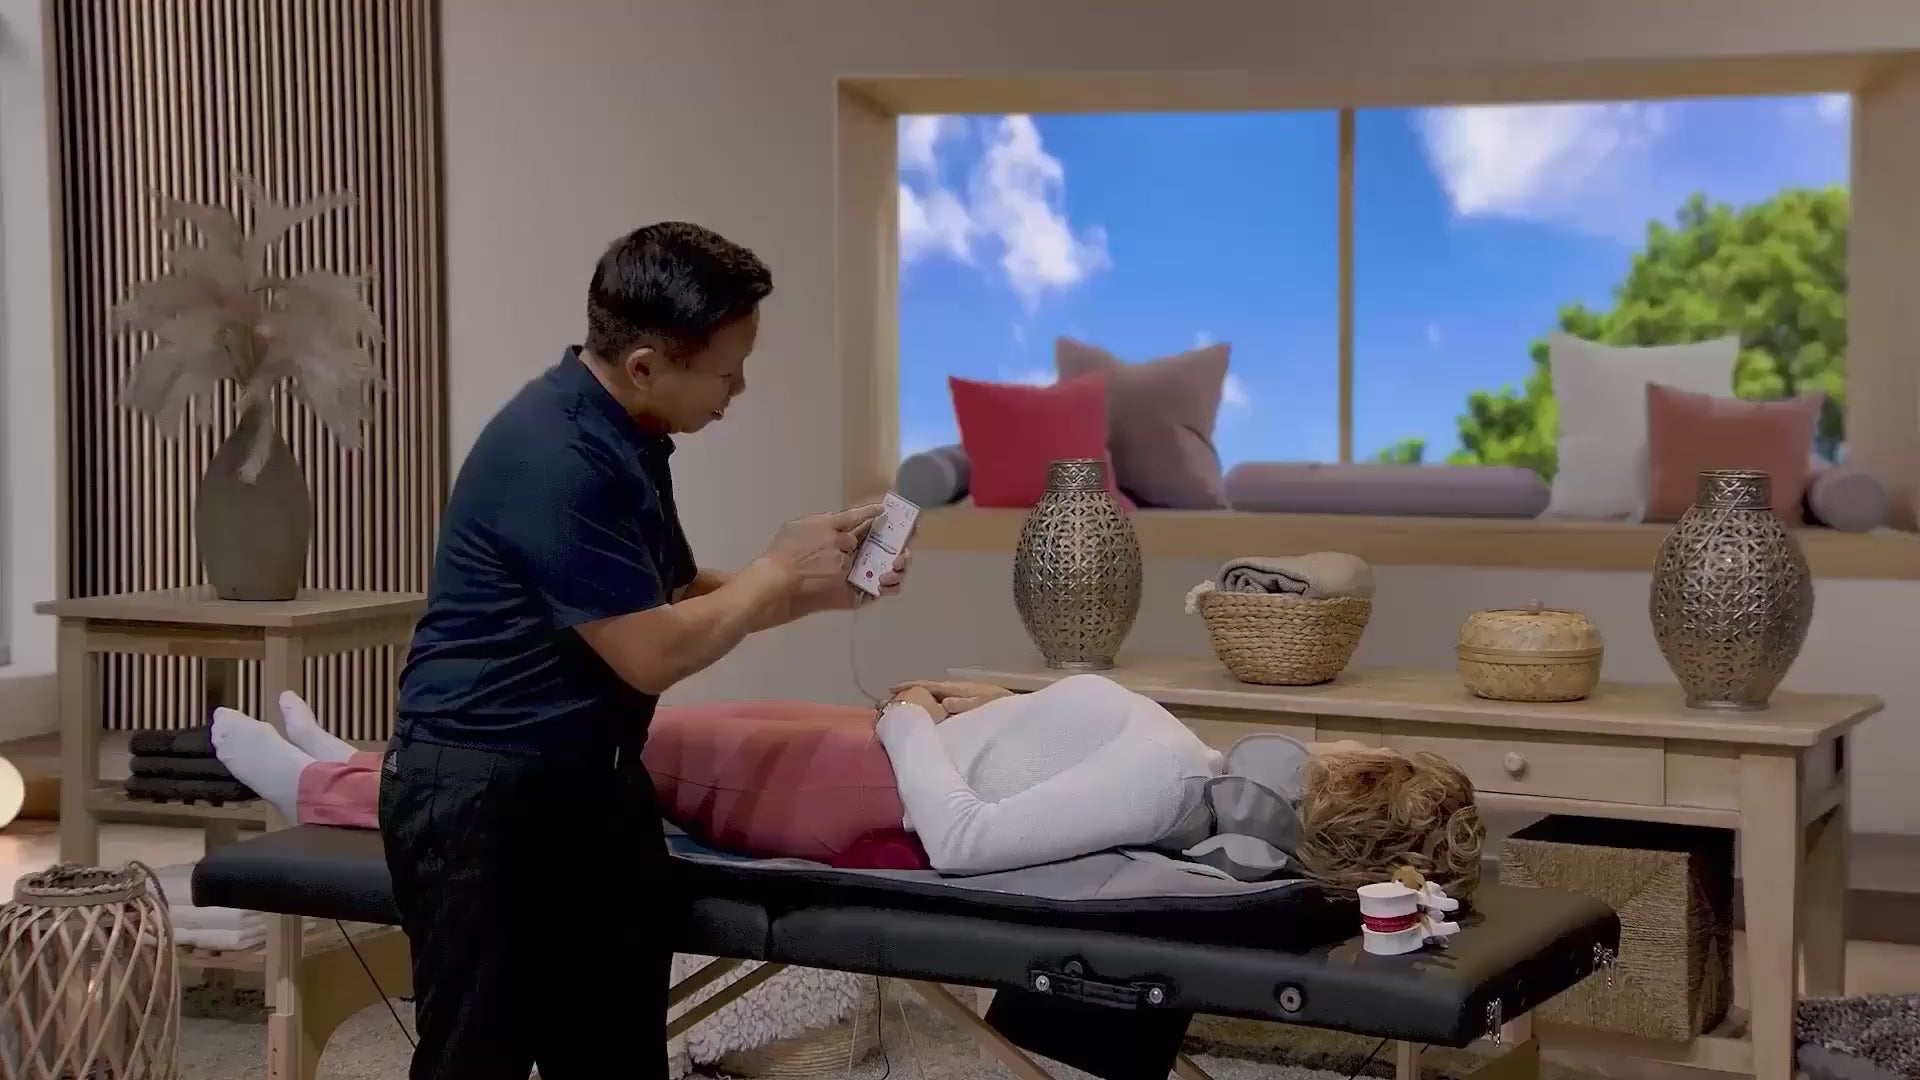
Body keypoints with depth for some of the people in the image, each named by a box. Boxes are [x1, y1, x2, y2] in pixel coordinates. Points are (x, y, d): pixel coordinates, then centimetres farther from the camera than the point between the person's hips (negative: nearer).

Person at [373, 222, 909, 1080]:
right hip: (484, 802, -9)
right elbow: (654, 653, -20)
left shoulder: (628, 437, 7)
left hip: (592, 779, 9)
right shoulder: (557, 458, -23)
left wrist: (818, 589, 6)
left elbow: (678, 597, 19)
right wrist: (780, 571, -7)